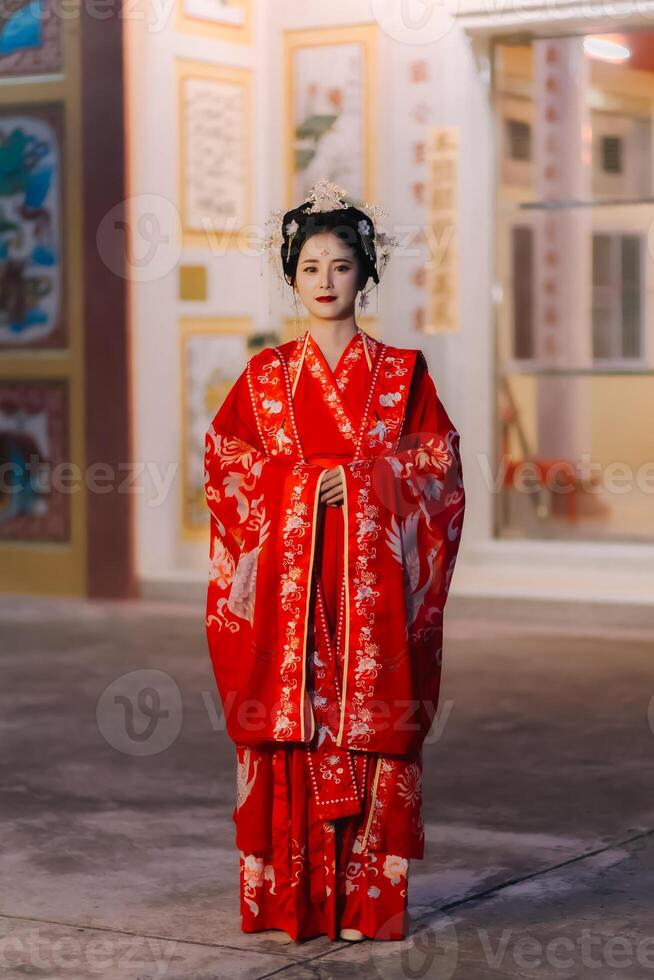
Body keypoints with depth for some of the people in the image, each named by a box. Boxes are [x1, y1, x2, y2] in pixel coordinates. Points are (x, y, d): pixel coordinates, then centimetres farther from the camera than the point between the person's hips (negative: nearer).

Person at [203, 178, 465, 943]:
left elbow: (438, 465, 3)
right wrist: (300, 481, -7)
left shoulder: (401, 372, 8)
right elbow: (223, 458, 6)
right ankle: (289, 896, 4)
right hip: (286, 578, 1)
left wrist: (362, 480, -10)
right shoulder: (266, 375, 12)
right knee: (290, 716, -3)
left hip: (373, 580, -1)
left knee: (371, 724, -4)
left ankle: (366, 896, 2)